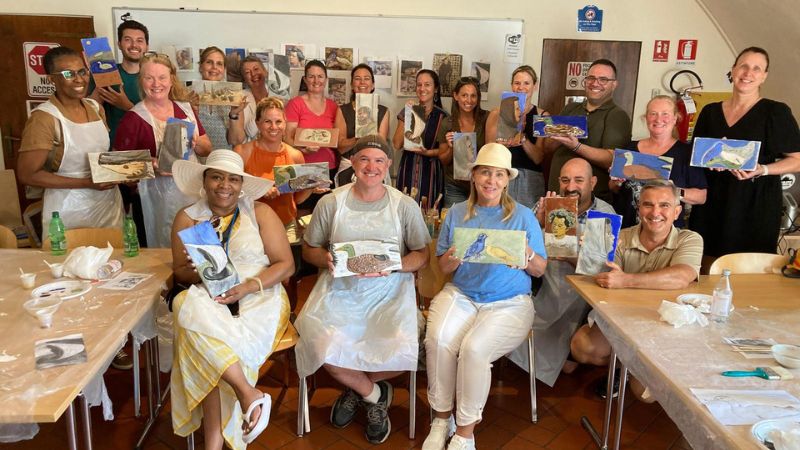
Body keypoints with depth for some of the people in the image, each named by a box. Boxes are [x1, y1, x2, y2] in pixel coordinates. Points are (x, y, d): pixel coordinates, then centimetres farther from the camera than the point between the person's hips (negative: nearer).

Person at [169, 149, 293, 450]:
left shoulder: (260, 213, 1)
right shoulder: (187, 218, 8)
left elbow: (286, 264, -2)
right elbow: (179, 271, 8)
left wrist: (249, 286, -17)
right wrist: (197, 273, -16)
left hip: (259, 298, -2)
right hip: (208, 300, 2)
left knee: (206, 350, -29)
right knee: (191, 310, -34)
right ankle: (249, 394, -29)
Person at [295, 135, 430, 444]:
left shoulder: (405, 206, 2)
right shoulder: (331, 202, 3)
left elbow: (422, 256, 2)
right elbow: (309, 249, 9)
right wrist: (327, 259, -14)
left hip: (389, 294, 0)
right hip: (339, 291, 1)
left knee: (402, 353, -25)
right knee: (324, 348, -26)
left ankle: (356, 387, 14)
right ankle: (373, 393, 10)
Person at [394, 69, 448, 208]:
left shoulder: (442, 116, 0)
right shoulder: (407, 112, 5)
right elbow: (397, 144, -2)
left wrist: (427, 152, -15)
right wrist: (407, 116, -8)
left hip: (431, 171, -1)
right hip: (408, 170, 1)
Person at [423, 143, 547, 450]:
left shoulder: (523, 216, 4)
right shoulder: (457, 213, 9)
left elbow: (540, 270, 5)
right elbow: (443, 268, 7)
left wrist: (527, 255, -18)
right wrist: (454, 257, -16)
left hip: (508, 302, -2)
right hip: (460, 295, 2)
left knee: (474, 347, -29)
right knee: (438, 340, -28)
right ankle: (441, 419, -6)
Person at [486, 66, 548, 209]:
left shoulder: (542, 116, 6)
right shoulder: (497, 113, 6)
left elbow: (538, 158, -1)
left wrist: (523, 139, -17)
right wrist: (502, 144, -15)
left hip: (530, 180, 0)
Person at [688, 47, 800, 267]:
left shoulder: (776, 112, -1)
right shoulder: (710, 112, 9)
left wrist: (762, 170, -17)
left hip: (756, 203, -3)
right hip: (713, 201, 3)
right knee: (706, 270, 4)